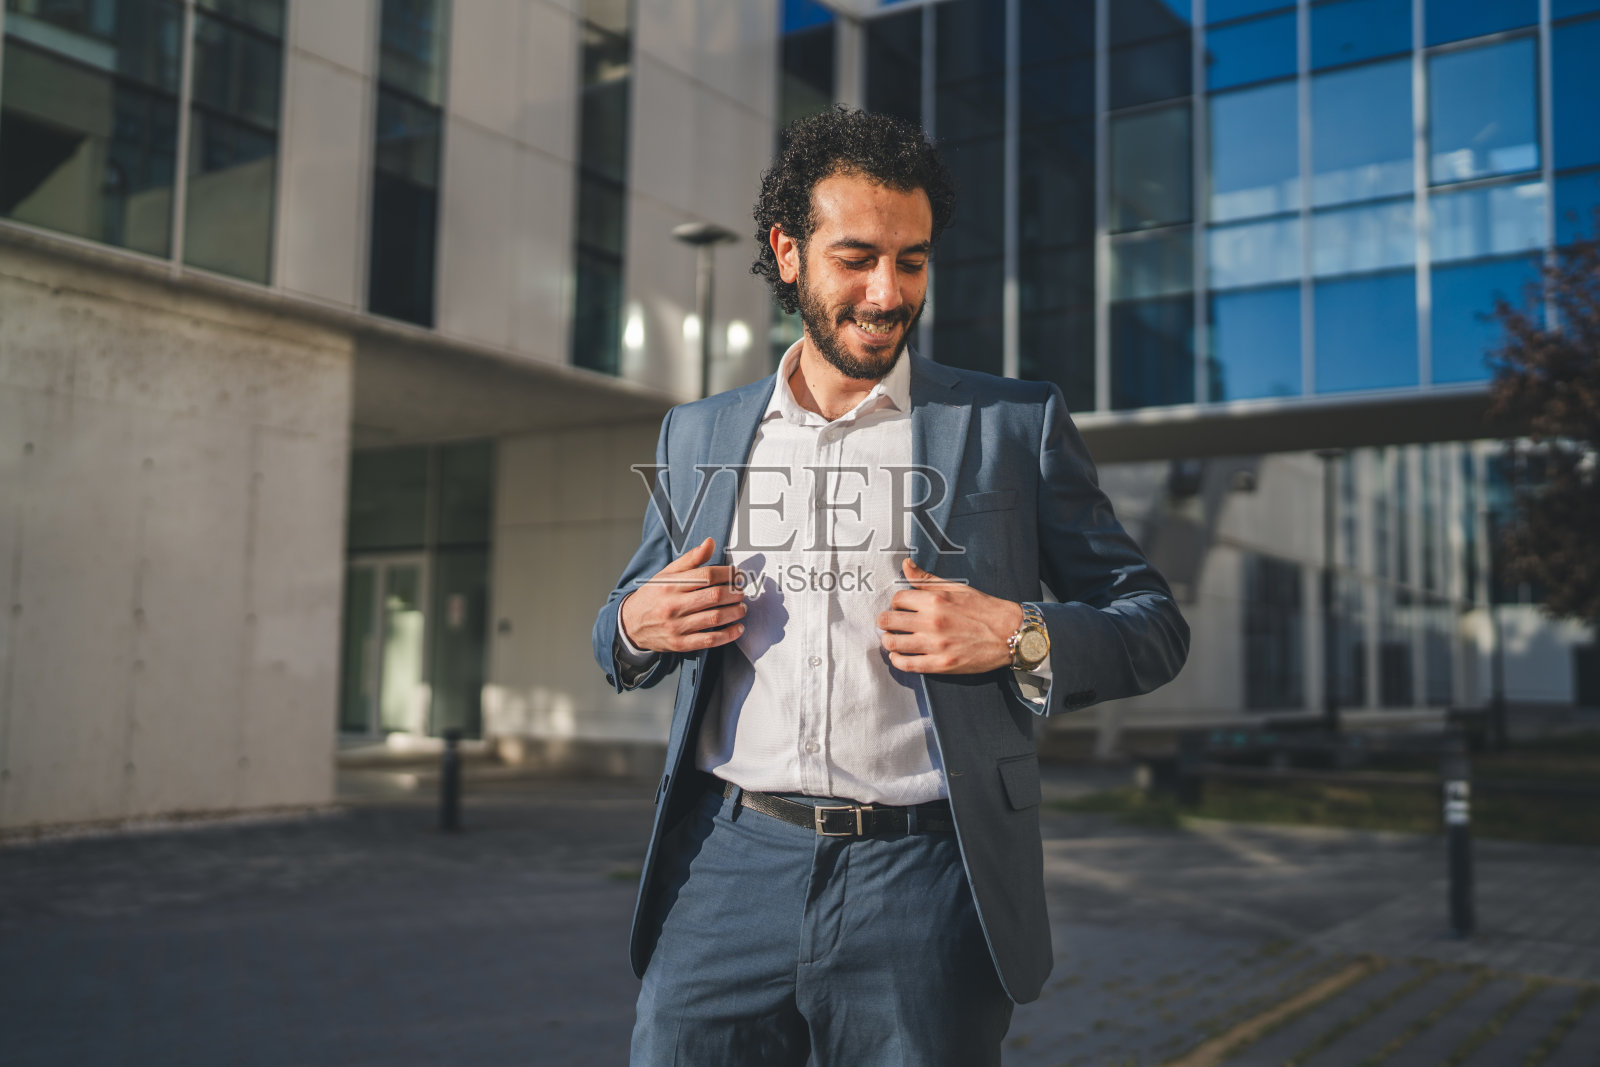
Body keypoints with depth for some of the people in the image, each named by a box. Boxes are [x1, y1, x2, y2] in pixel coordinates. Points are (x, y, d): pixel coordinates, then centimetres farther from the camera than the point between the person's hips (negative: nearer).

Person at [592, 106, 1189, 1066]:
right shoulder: (699, 435, 13)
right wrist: (635, 626, -2)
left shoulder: (1018, 424, 5)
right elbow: (629, 616, 22)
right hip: (726, 877, 2)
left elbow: (1156, 625, 6)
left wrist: (1023, 637, -13)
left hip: (921, 885, -2)